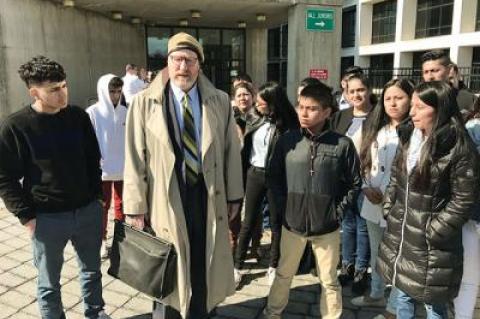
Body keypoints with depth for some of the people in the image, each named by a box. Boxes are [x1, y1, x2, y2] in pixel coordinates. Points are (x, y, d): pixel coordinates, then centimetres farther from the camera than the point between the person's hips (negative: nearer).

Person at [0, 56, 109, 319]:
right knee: (49, 283, 14)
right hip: (47, 218, -3)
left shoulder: (78, 116, -2)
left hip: (88, 211, 4)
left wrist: (97, 196, 6)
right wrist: (26, 216, -10)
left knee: (92, 270, 21)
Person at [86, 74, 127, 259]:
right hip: (102, 169, -3)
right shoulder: (93, 113, -9)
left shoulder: (124, 111, 1)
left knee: (121, 204, 15)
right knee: (103, 206, 10)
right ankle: (102, 241, 24)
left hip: (123, 167, 3)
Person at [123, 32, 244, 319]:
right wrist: (135, 207, -7)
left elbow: (232, 151, 5)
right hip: (166, 198, -2)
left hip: (209, 196, 3)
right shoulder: (144, 103, -6)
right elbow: (135, 158, -6)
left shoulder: (220, 101, 1)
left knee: (205, 269, 17)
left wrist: (233, 195, 5)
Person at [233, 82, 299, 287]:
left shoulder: (287, 125, -12)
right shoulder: (254, 120, 2)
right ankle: (237, 266, 20)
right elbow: (245, 147, 7)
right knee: (248, 222, 10)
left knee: (276, 223, 10)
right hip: (254, 174, 4)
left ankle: (273, 267, 26)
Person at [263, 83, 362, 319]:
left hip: (327, 227, -2)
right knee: (284, 274, 21)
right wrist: (282, 207, -1)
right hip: (292, 223, 2)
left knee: (329, 282, 15)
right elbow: (274, 177, 6)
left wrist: (338, 211, -5)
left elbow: (354, 183, 0)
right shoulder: (287, 140, -4)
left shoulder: (342, 144, -10)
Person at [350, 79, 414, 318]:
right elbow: (364, 162, 11)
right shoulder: (375, 129, 9)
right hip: (373, 204, 7)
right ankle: (376, 294, 42)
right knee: (376, 253, 22)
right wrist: (366, 188, -4)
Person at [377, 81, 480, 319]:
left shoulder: (459, 149, -17)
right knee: (404, 295, 22)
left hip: (431, 246, -6)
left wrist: (433, 231, -14)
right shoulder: (407, 137, 3)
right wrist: (389, 210, 5)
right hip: (399, 234, 6)